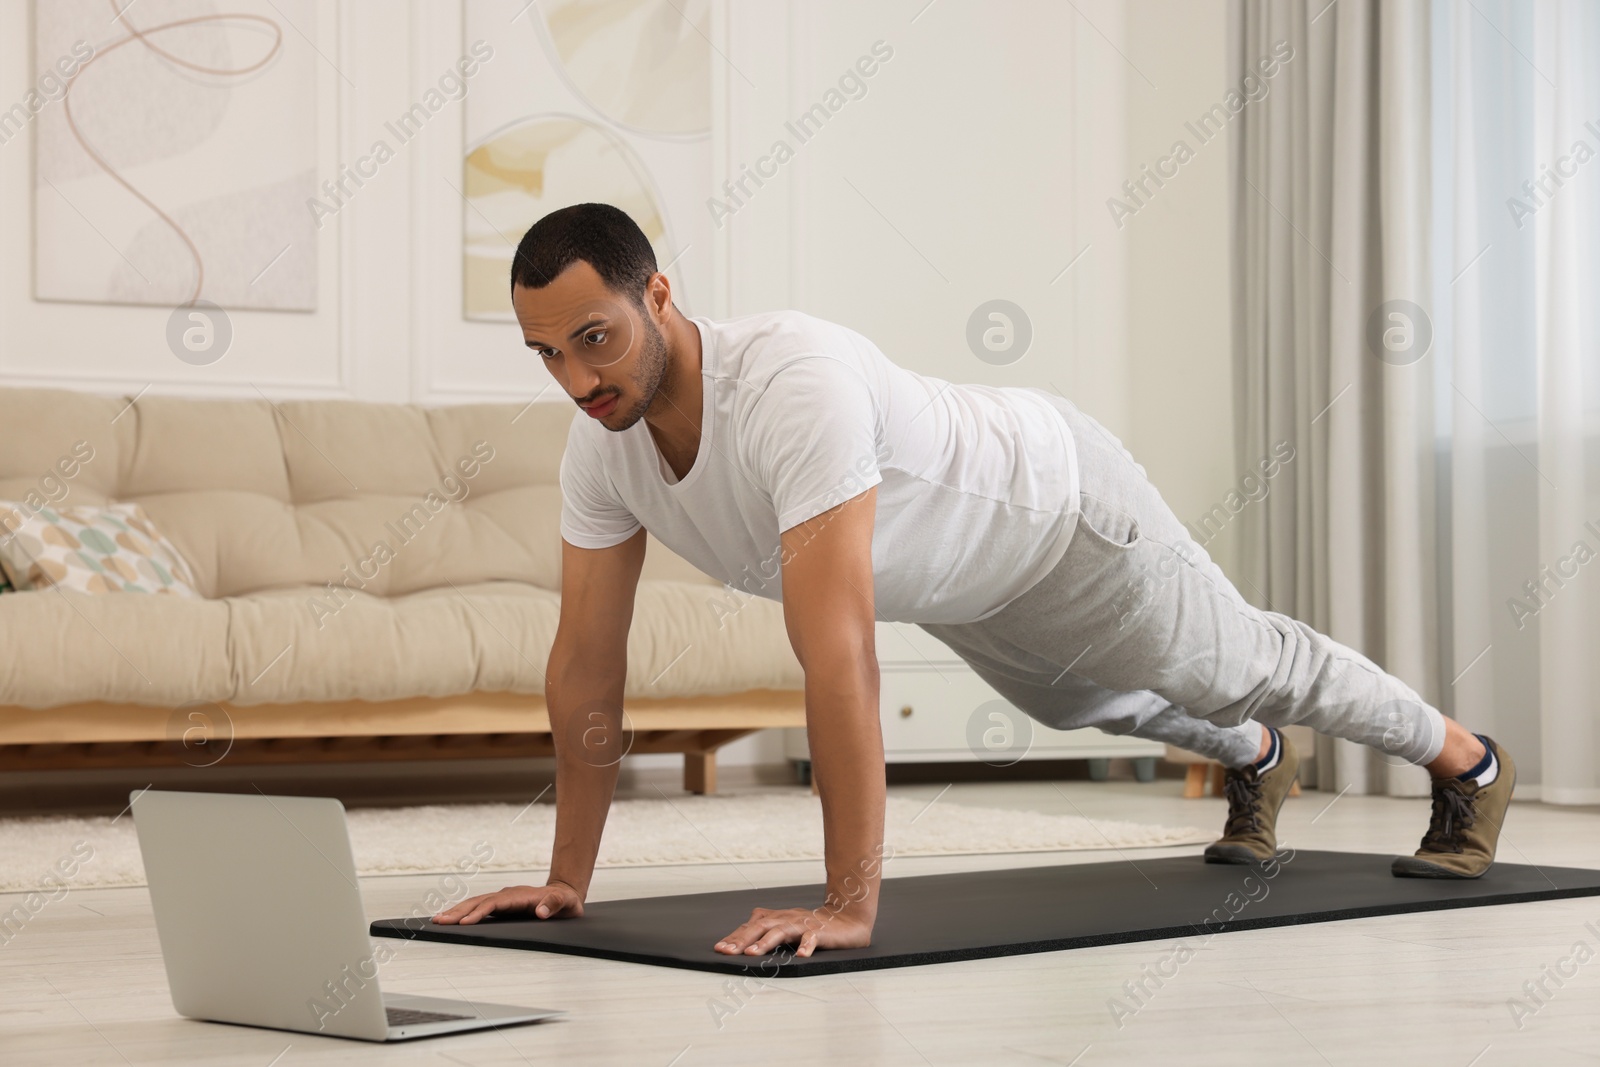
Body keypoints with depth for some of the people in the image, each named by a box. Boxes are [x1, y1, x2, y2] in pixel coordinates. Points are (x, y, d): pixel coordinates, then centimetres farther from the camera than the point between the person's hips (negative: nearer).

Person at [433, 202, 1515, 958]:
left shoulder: (795, 386, -49)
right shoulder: (602, 446, -25)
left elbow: (838, 657, -54)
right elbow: (588, 661, -15)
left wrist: (850, 905, -54)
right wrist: (568, 876, -14)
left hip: (1059, 506, -7)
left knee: (1235, 666, 16)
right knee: (1085, 701, 33)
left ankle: (1466, 760, 45)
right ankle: (1257, 761, 66)